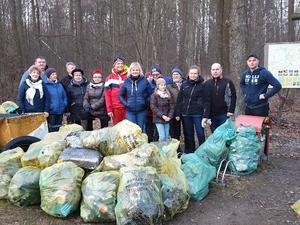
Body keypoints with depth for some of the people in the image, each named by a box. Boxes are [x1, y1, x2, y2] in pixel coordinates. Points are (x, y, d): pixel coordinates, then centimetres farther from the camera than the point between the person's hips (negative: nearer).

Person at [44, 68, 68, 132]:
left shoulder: (59, 84, 10)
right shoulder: (45, 85, -8)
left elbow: (64, 96, 16)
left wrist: (65, 104, 5)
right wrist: (47, 107, -14)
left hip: (60, 111, 6)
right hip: (51, 112, -5)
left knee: (58, 130, 14)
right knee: (51, 130, -2)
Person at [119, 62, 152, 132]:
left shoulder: (144, 81, -2)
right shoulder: (126, 82, 2)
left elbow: (150, 94, 5)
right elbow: (121, 95, 11)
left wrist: (146, 102, -5)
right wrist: (125, 103, -1)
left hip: (142, 111, -1)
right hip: (130, 111, 1)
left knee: (141, 130, 10)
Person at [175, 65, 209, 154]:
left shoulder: (202, 85, -2)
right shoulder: (184, 84, 6)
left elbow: (206, 101, -5)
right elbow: (179, 100, 7)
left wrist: (206, 115, -11)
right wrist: (178, 114, 2)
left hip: (198, 114, -3)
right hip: (185, 114, 3)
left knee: (200, 134, 1)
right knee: (188, 135, 12)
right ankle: (189, 152, 23)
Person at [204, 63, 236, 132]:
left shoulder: (228, 82, -1)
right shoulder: (207, 84, 9)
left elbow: (233, 96, -3)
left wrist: (231, 111, -10)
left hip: (224, 114, -3)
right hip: (212, 115, 3)